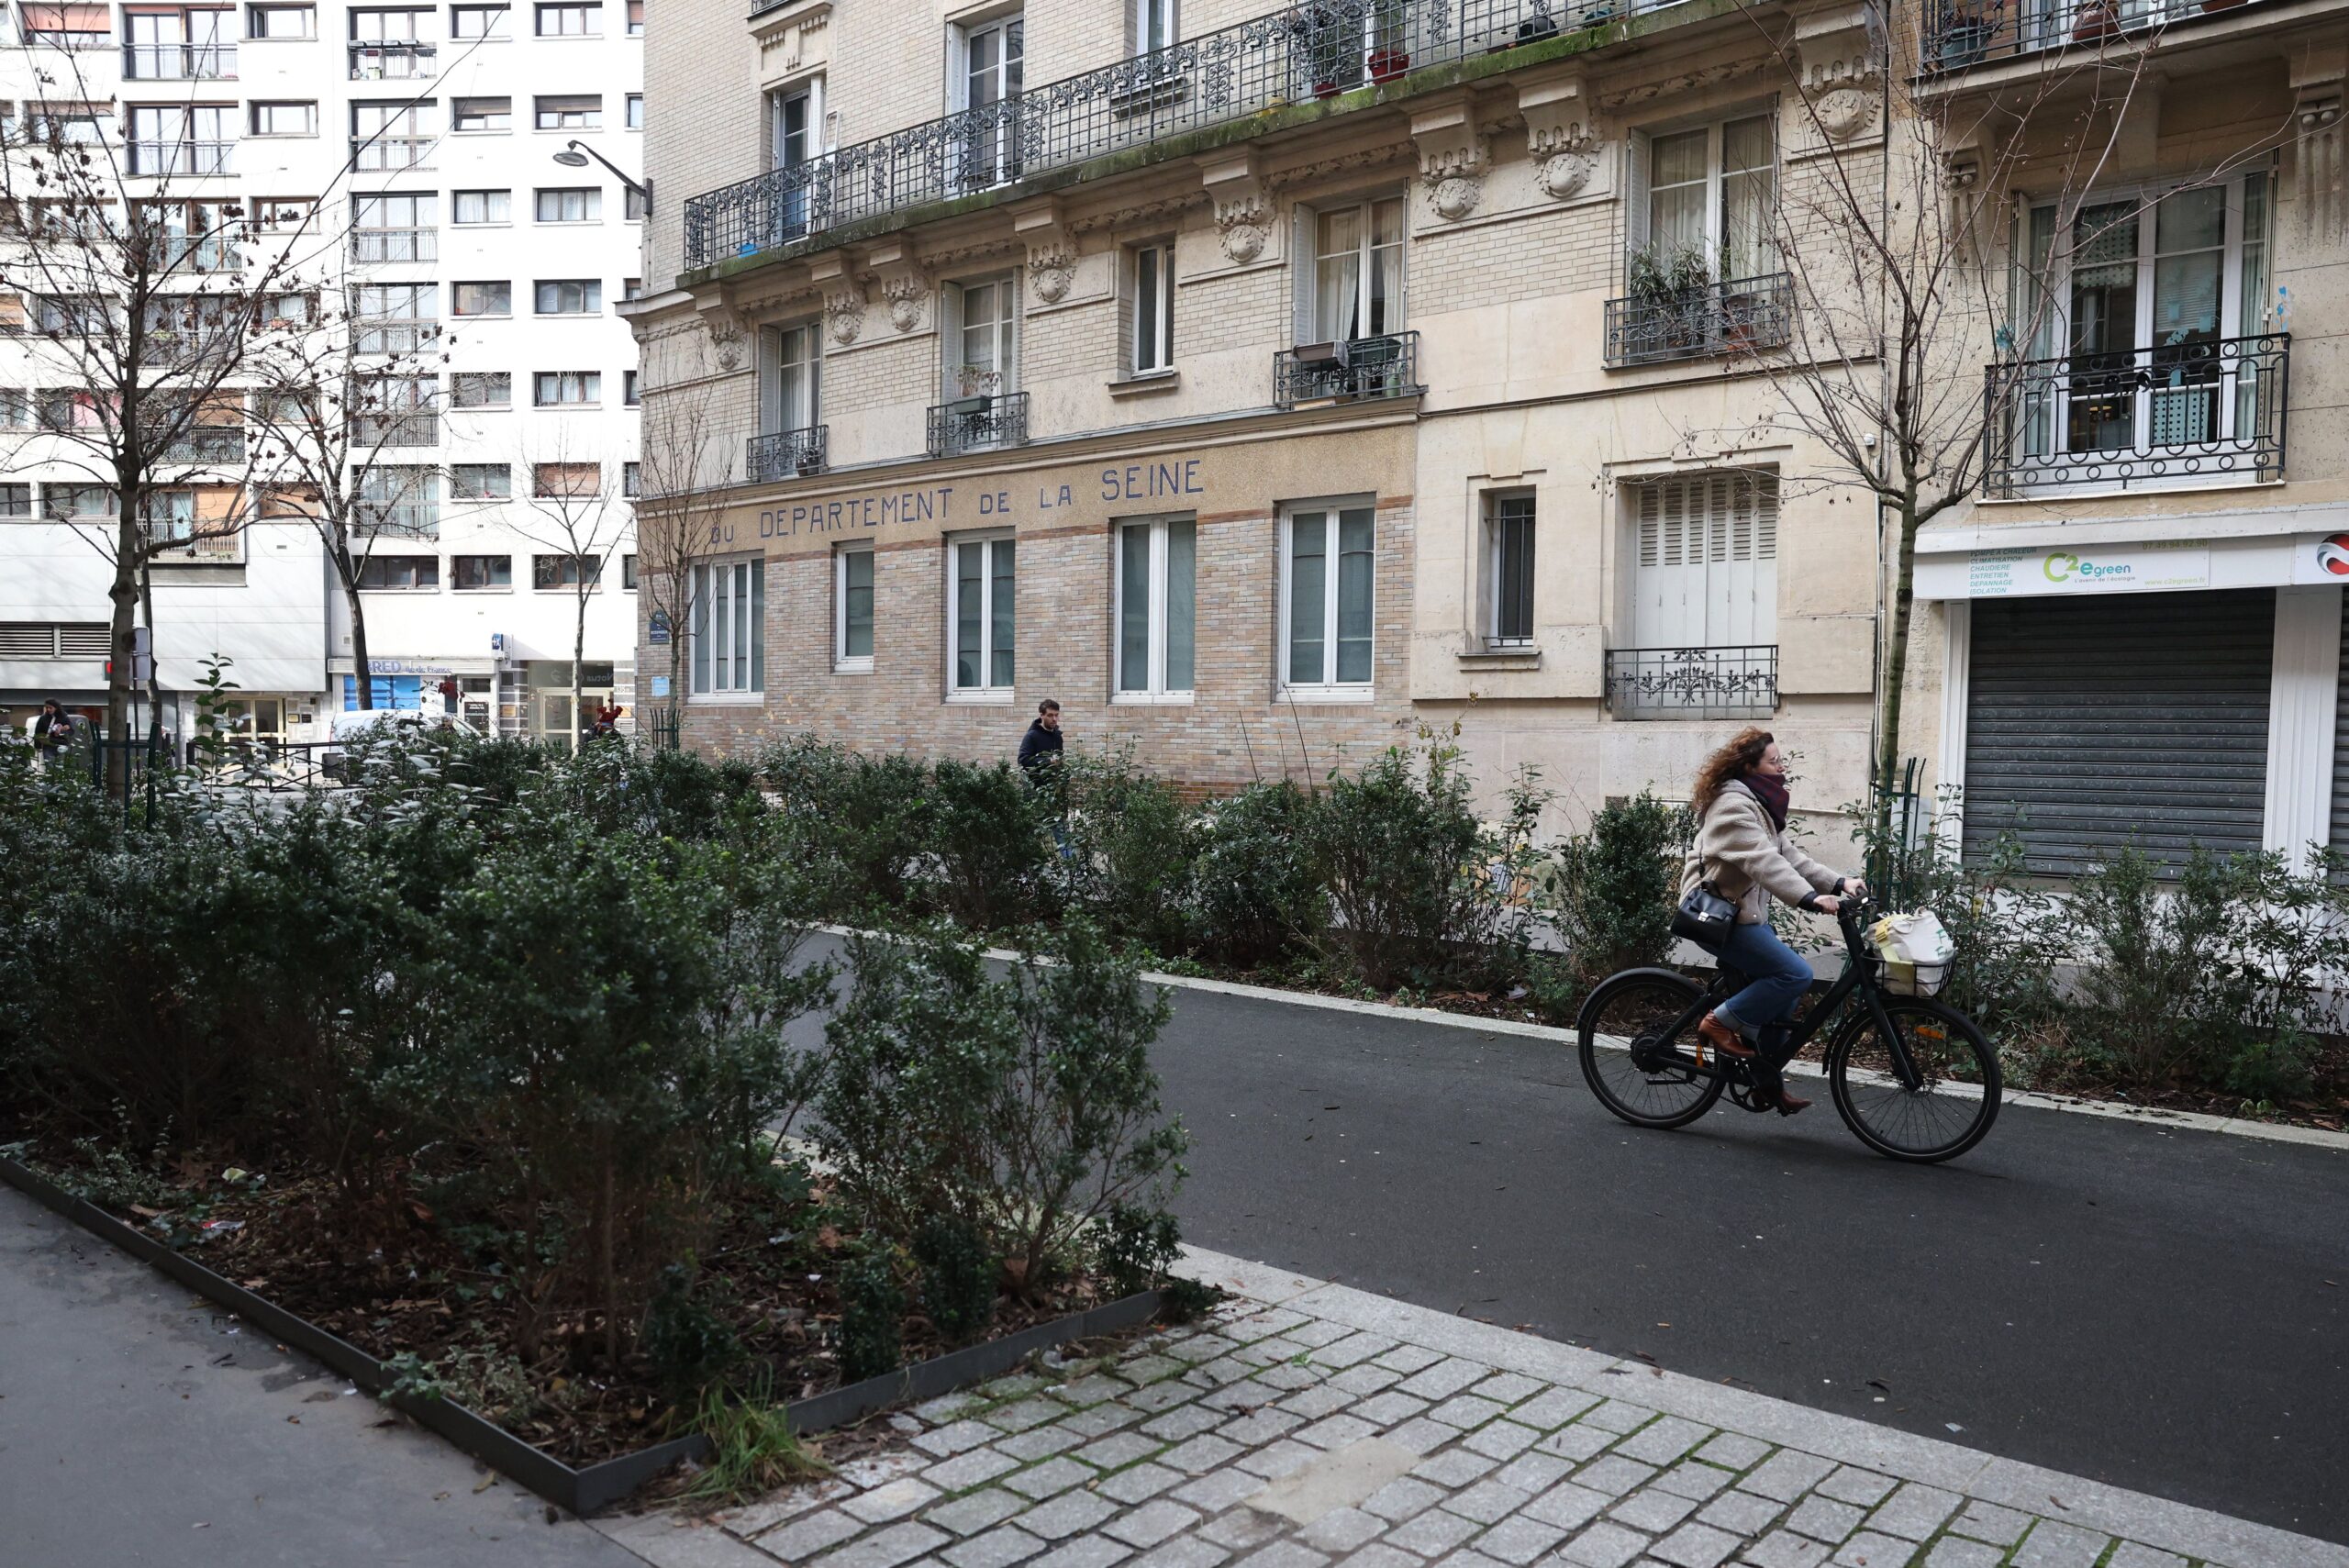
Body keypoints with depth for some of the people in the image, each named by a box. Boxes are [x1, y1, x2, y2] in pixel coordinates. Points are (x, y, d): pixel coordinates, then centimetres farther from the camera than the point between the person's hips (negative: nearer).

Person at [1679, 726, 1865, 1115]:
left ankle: (1767, 1078, 17)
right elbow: (1763, 862, -30)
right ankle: (1719, 1023, -7)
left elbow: (1789, 854, 11)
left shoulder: (1758, 804, 16)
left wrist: (1839, 883, 0)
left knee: (1782, 982, 8)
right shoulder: (1733, 805, -17)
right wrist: (1811, 898, -39)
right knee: (1795, 974, -18)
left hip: (1744, 913, 10)